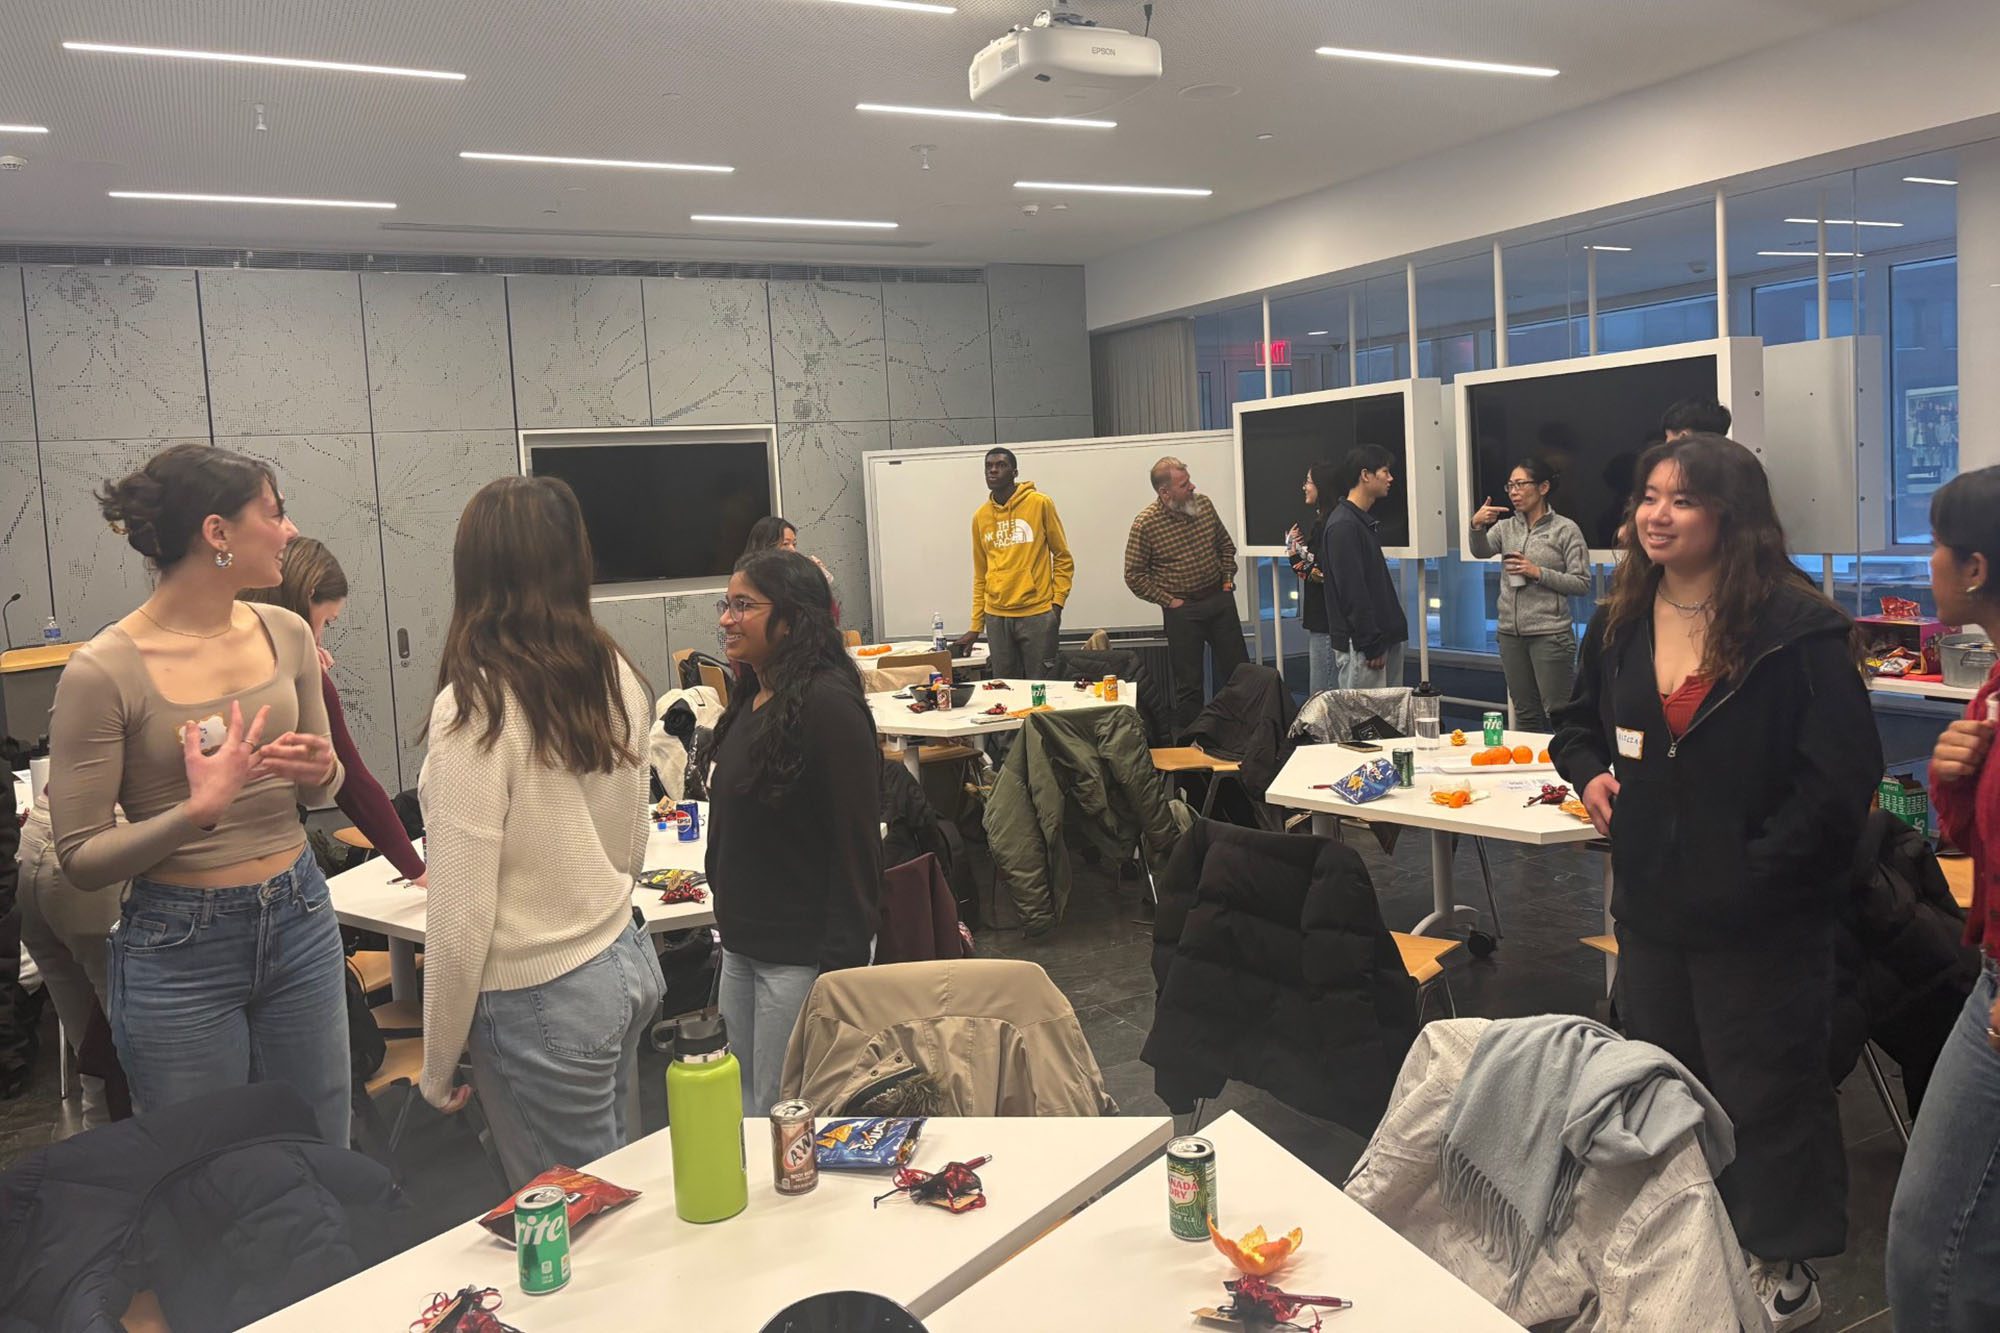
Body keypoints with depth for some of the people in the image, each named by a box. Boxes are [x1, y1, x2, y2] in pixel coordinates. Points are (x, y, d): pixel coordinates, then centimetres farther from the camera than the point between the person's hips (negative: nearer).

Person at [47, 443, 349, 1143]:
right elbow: (79, 859, -11)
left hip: (300, 921, 5)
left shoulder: (285, 634, 0)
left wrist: (319, 772, -9)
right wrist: (198, 811, -25)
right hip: (180, 950, -4)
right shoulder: (104, 671, -15)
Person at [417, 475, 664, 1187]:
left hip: (543, 1001, -7)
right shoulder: (616, 677, -1)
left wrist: (437, 1062, -5)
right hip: (627, 964, 7)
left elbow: (460, 914, -17)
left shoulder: (476, 706, -20)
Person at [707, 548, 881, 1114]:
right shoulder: (751, 699, 8)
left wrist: (844, 967, -20)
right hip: (743, 945, 9)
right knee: (749, 1111, 18)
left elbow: (858, 844, -20)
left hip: (803, 955, -9)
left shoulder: (828, 706, -19)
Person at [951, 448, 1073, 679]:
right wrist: (975, 626, 12)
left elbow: (1063, 558, 2)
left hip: (1037, 614, -3)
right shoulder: (980, 516, 10)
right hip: (996, 617, 4)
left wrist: (1057, 604, -8)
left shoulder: (1040, 504, -1)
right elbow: (980, 575, 15)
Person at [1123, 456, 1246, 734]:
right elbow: (1134, 575, -9)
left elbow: (1226, 545, 16)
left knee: (1238, 670, 11)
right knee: (1188, 682, 4)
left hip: (1220, 600, 5)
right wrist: (1168, 600, -10)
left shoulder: (1204, 505, 0)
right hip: (1182, 609, -4)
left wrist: (1228, 579, 6)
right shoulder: (1145, 524, -14)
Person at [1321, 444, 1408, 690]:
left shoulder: (1364, 521, 15)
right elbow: (1352, 593, -19)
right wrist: (1371, 646, -19)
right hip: (1361, 646, -10)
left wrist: (1385, 639, 17)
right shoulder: (1343, 525, -15)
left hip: (1383, 640, 10)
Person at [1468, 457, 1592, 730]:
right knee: (1525, 714, 13)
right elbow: (1481, 551, -8)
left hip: (1550, 634, -5)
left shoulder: (1566, 530, -2)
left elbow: (1582, 584, -6)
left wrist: (1538, 573, -15)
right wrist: (1477, 526, -27)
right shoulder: (1506, 527, 10)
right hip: (1511, 633, 5)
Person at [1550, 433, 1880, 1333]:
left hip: (1761, 914, -6)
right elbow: (1578, 723, 19)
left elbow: (1843, 774, -18)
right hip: (1651, 900, 7)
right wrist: (1588, 772, -2)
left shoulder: (1798, 629, -16)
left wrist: (1761, 865, -19)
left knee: (1766, 1088, 9)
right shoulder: (1619, 625, 4)